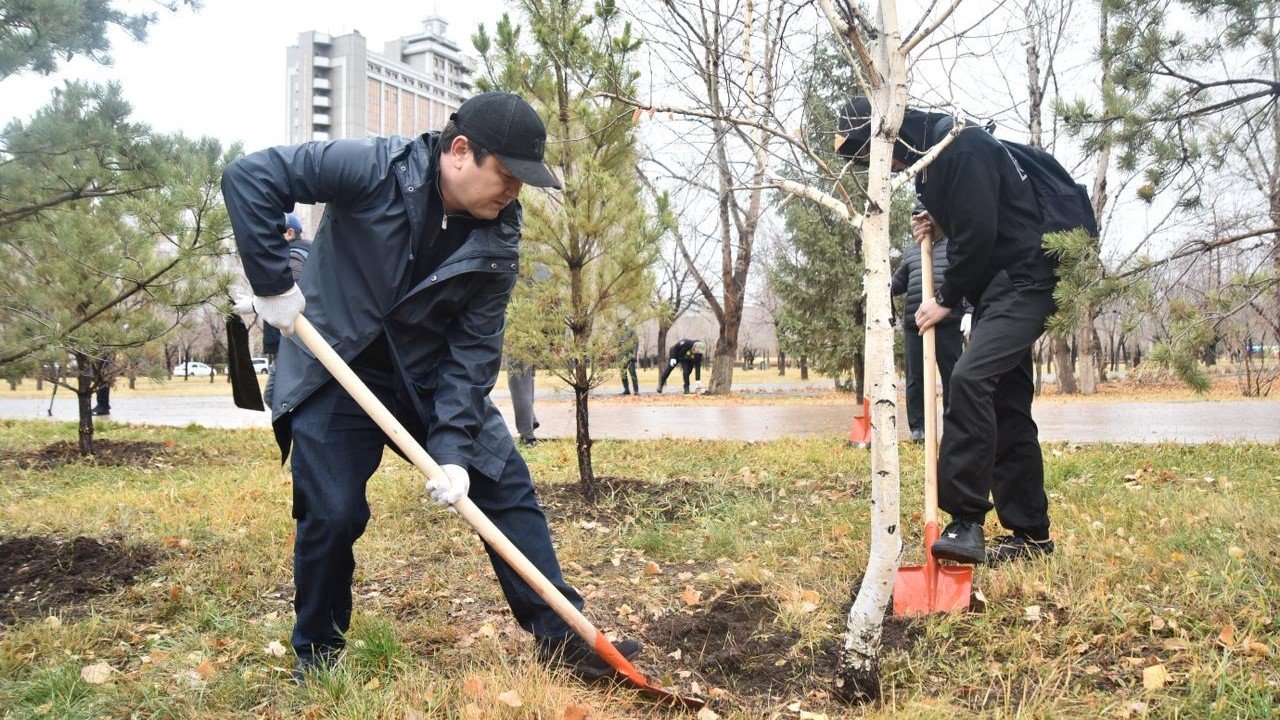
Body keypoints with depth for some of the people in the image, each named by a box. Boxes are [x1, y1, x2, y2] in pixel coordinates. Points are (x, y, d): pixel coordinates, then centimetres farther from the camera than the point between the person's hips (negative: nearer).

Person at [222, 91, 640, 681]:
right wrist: (273, 284, -23)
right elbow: (249, 177, -21)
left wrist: (453, 448, -21)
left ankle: (561, 635, 9)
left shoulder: (498, 240, -12)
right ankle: (318, 652, 20)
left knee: (507, 487, -2)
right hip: (337, 372, -3)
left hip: (435, 377, 4)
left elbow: (473, 351, -12)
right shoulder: (372, 168, -22)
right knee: (331, 515, -6)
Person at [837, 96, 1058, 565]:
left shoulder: (962, 147, -16)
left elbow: (981, 231, -22)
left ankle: (966, 522, -25)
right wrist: (939, 228, 5)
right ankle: (1031, 534, 16)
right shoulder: (930, 159, 16)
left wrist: (947, 299, -12)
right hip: (996, 291, 10)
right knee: (1007, 410, 9)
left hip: (1022, 284, -10)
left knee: (969, 378, -26)